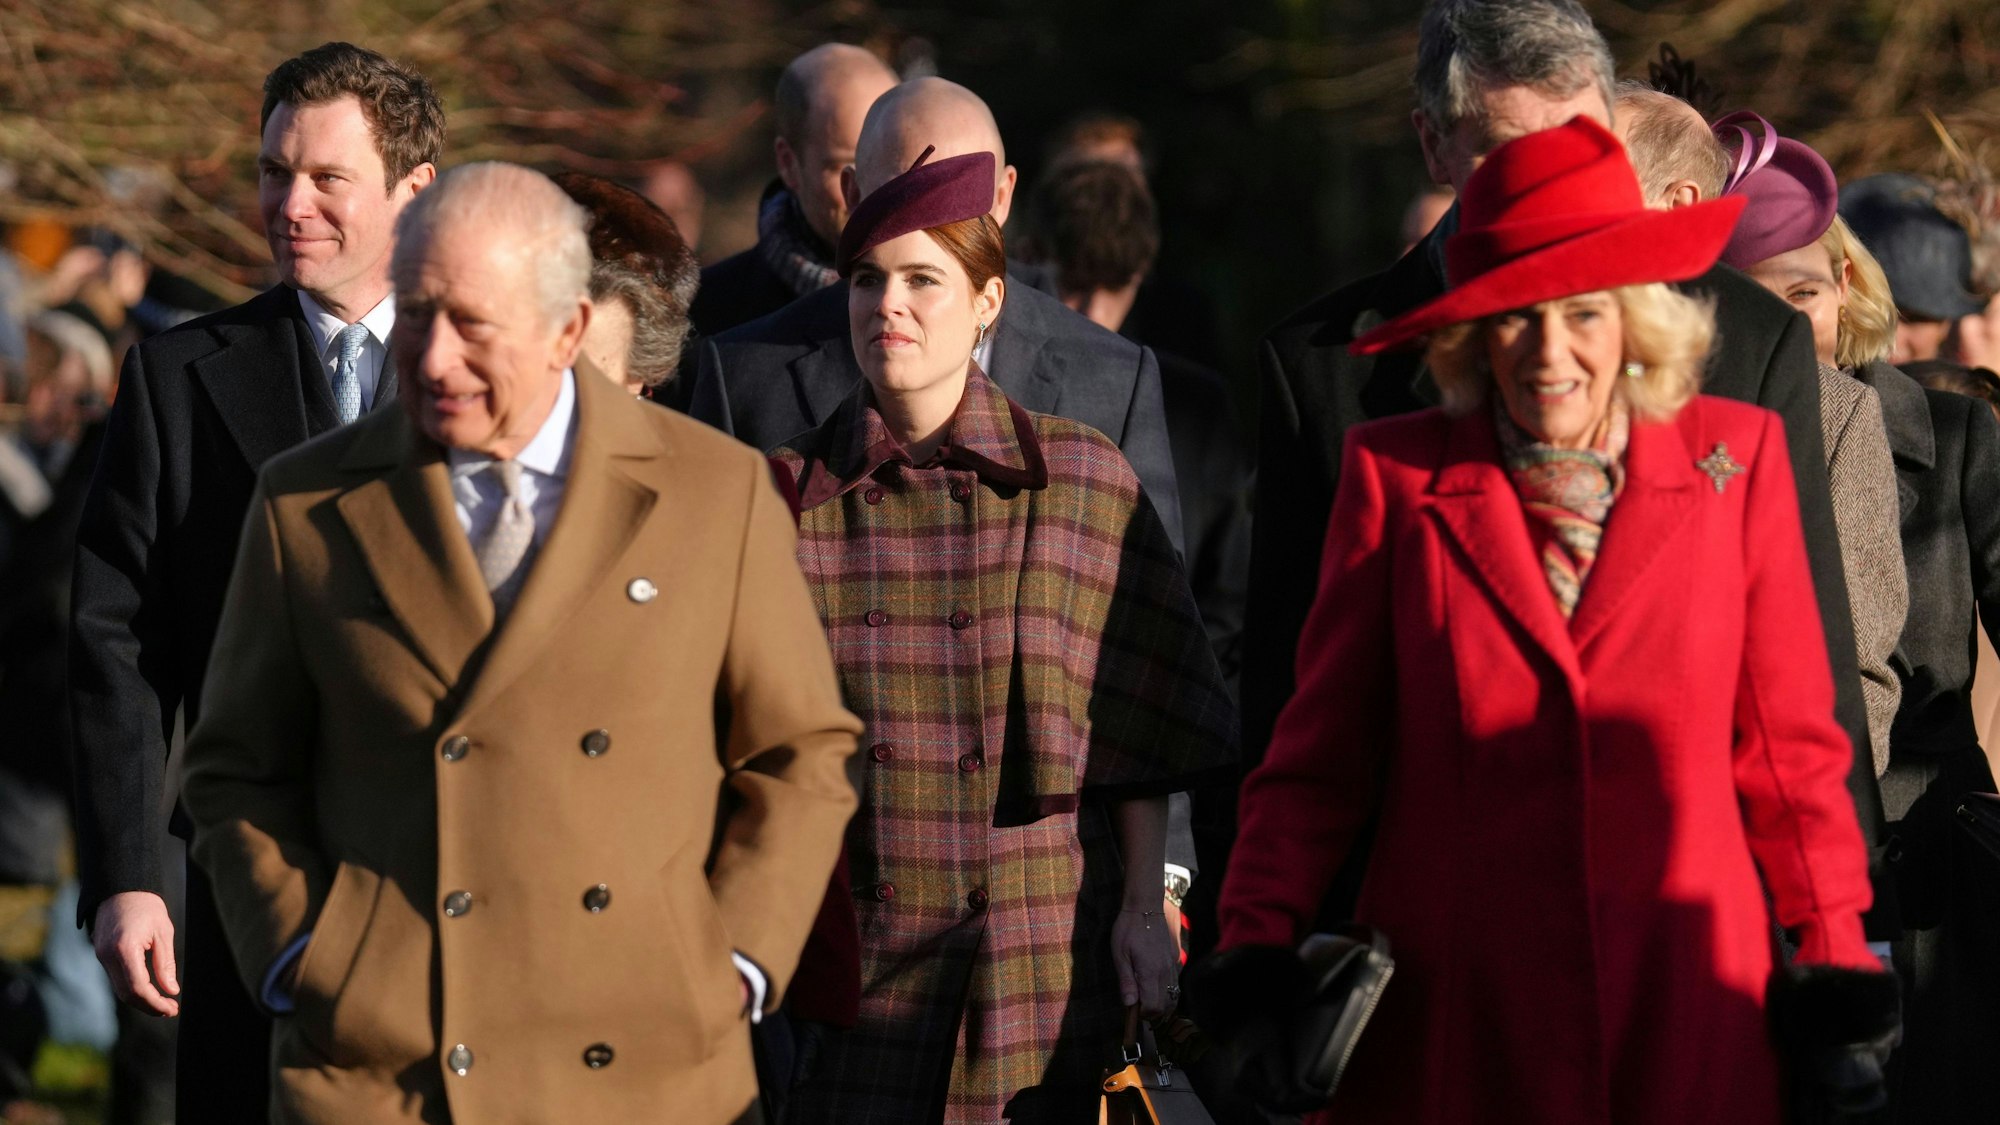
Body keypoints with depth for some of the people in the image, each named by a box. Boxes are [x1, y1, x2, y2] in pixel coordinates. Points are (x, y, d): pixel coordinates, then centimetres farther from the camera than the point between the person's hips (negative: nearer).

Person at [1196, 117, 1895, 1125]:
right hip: (1455, 1022, 0)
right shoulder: (1394, 476, 3)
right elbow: (1319, 753, 5)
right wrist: (1259, 946, -6)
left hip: (1684, 1014, 1)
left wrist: (1834, 956, 6)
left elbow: (1788, 741, 9)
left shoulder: (1735, 462, 5)